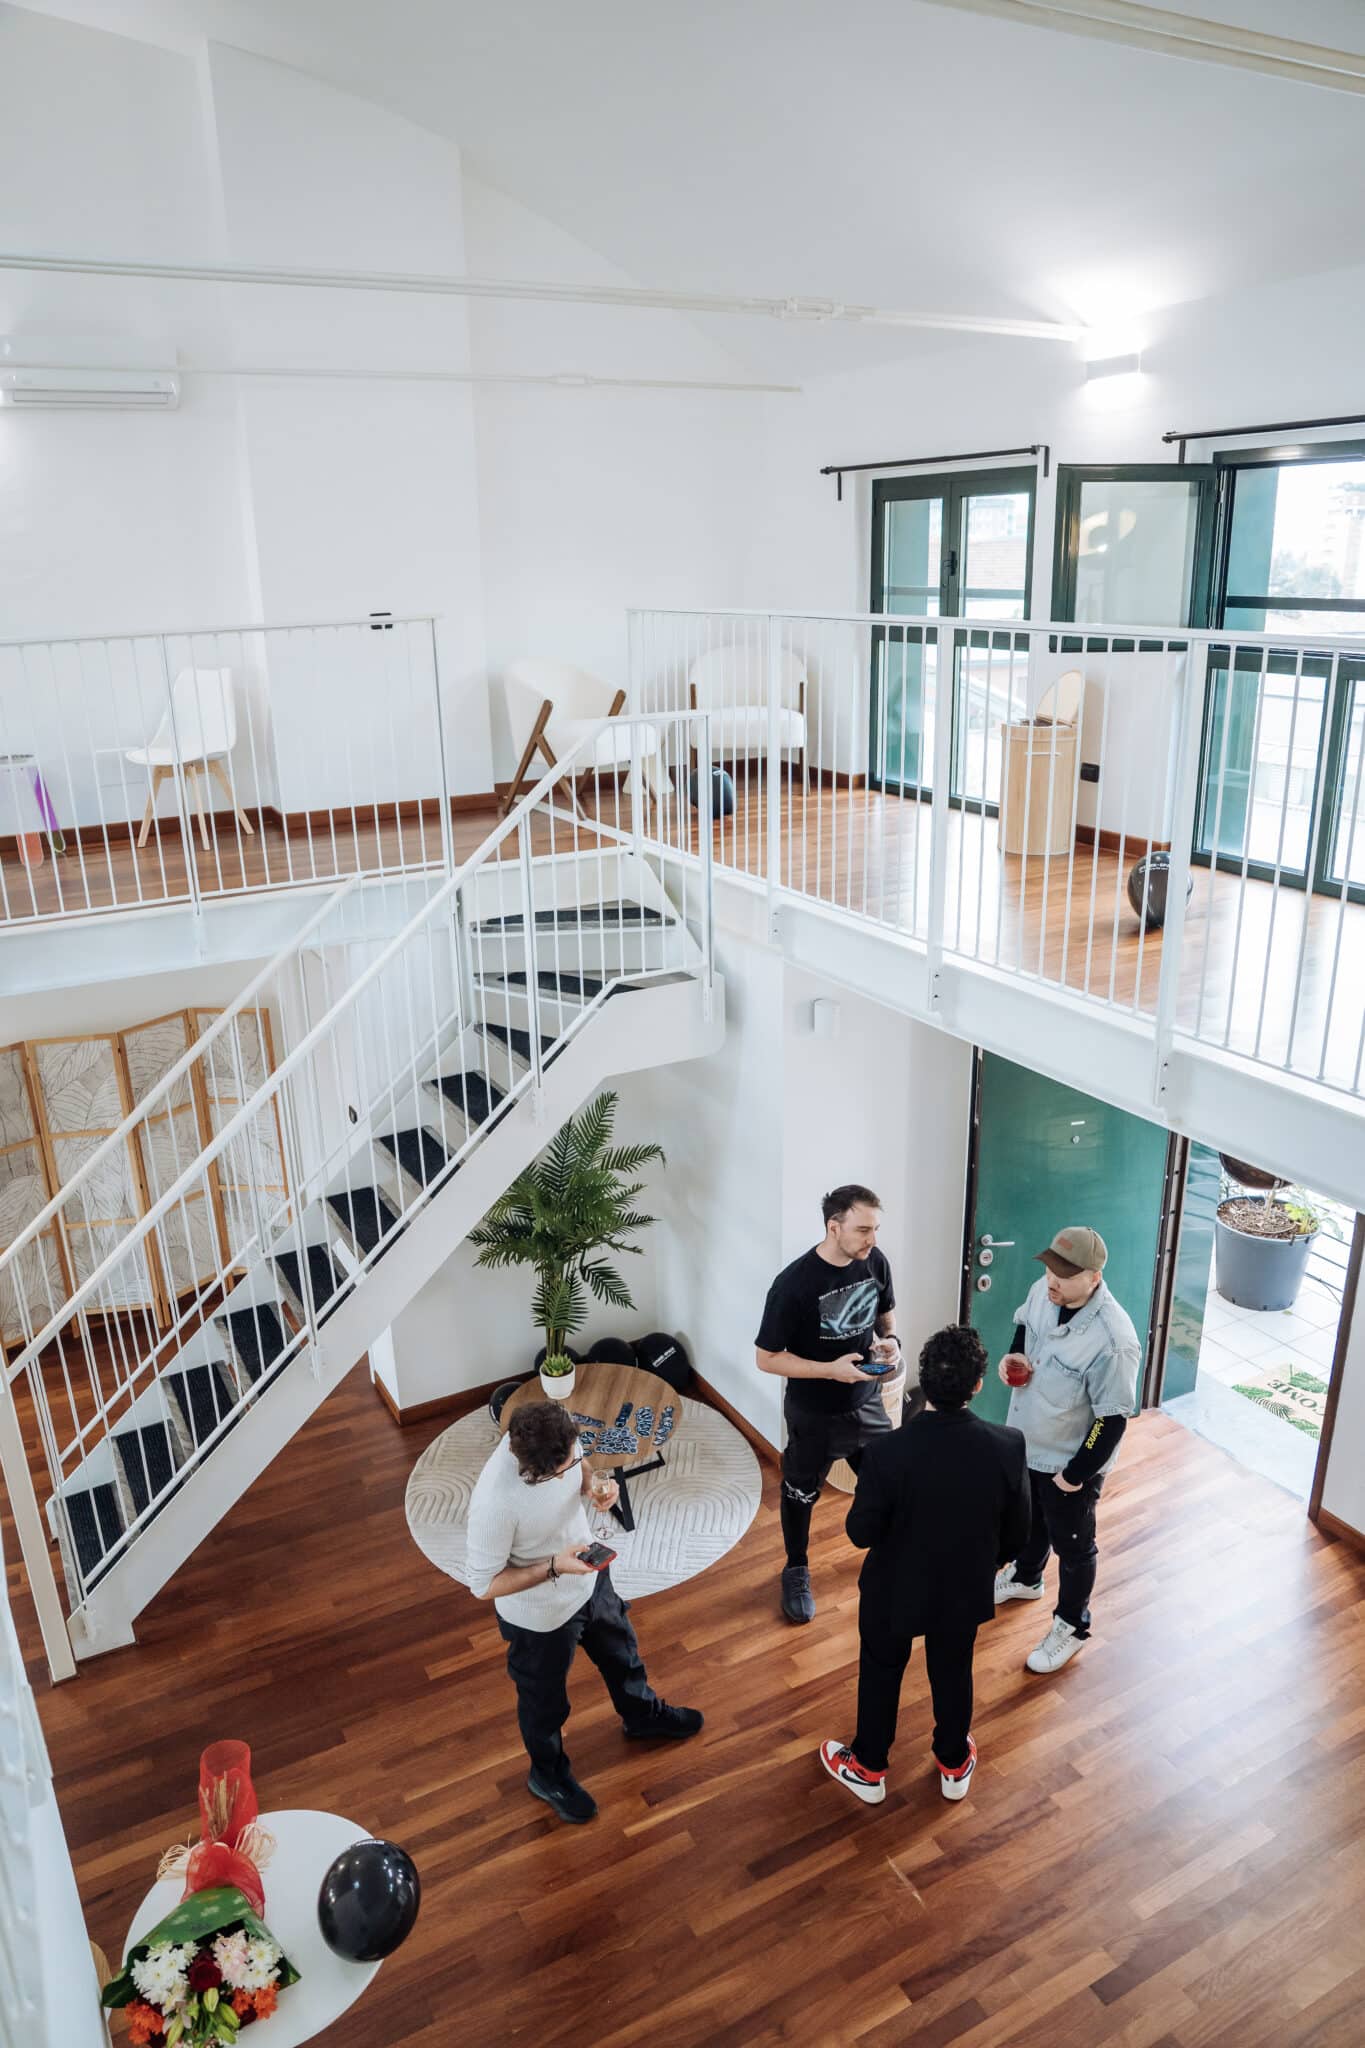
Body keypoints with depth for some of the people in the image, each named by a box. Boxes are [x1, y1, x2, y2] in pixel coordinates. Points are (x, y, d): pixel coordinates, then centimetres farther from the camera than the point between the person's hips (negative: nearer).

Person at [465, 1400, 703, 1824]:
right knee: (545, 1700, 24)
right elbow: (483, 1584, -28)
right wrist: (553, 1568, -35)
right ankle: (548, 1774, 55)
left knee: (620, 1650, 32)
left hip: (590, 1577, 6)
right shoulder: (494, 1503, -43)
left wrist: (593, 1482, -22)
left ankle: (642, 1713, 64)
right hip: (541, 1615, -6)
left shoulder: (559, 1441, -26)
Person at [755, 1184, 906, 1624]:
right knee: (800, 1496, 17)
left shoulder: (876, 1261, -13)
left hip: (867, 1403, 4)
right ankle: (796, 1572, 43)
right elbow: (766, 1358, -20)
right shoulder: (794, 1283, -29)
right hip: (814, 1416, -4)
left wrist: (890, 1340, -14)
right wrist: (830, 1369, -30)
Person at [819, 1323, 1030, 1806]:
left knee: (880, 1674, 24)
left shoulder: (888, 1452, -33)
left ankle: (869, 1768, 45)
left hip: (895, 1591, -2)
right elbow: (1017, 1534, -10)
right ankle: (954, 1765, 51)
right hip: (965, 1590, 2)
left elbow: (861, 1533, -19)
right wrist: (985, 1560, 11)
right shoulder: (1008, 1447, -25)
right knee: (953, 1674, 28)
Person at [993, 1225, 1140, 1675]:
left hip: (1070, 1460, -7)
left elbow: (1112, 1418, -25)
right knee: (1028, 1518, 31)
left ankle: (1071, 1626, 41)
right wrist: (1014, 1354, -12)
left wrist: (1077, 1472, -17)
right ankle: (1024, 1578, 59)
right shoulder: (1043, 1291, -16)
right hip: (1026, 1442, 7)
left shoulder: (1112, 1340, -36)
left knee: (1072, 1545, 17)